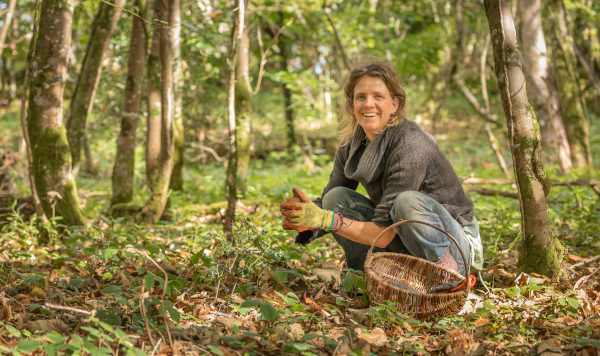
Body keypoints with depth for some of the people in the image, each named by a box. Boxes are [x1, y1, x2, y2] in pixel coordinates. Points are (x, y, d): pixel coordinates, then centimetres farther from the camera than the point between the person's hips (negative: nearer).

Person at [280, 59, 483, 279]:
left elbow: (383, 235, -26)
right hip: (404, 247, 7)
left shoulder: (411, 147, -26)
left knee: (409, 202, -36)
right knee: (336, 196, -7)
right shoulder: (351, 144, -4)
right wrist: (310, 221, -21)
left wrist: (326, 219, -30)